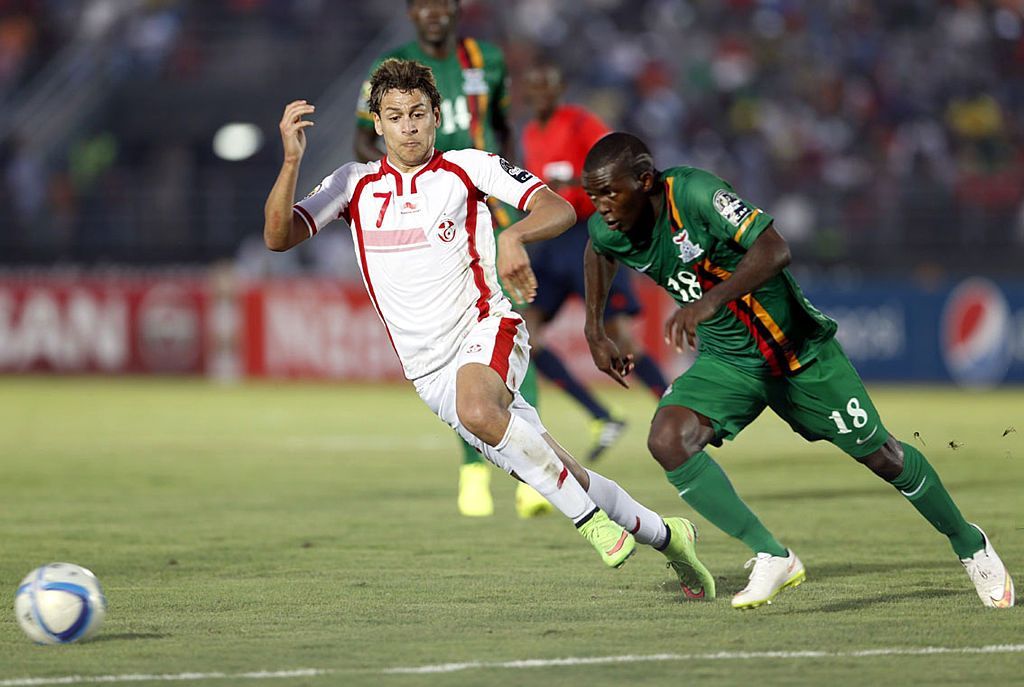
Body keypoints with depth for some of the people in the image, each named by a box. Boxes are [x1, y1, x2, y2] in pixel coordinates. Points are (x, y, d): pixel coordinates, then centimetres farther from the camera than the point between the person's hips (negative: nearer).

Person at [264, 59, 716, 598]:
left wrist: (514, 237, -29)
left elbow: (559, 210, -7)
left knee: (475, 409, -39)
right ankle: (664, 534, 21)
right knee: (562, 478, 2)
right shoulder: (354, 185, 8)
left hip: (485, 330, -3)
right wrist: (291, 161, -16)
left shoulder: (467, 168, 0)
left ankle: (588, 517, -27)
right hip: (428, 371, 3)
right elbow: (278, 237, -2)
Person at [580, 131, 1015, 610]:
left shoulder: (694, 194, -29)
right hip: (725, 360, 5)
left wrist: (710, 302, -50)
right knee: (667, 441, -22)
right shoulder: (608, 231, -10)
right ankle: (771, 558, -14)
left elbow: (773, 248, -38)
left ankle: (969, 544, 33)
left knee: (880, 454, 7)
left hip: (798, 349, -5)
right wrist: (595, 332, 12)